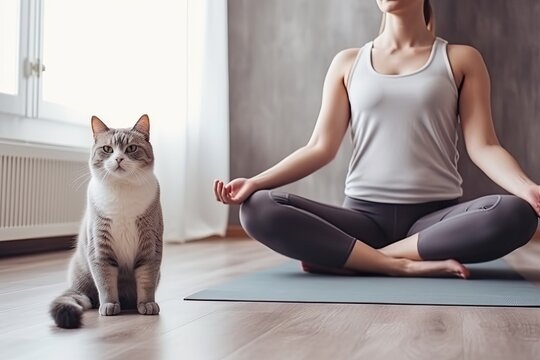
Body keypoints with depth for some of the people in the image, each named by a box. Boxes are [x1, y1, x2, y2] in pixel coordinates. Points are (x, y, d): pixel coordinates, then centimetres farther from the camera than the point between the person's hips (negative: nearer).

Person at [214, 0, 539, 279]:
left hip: (436, 216, 0)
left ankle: (344, 256, -24)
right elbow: (321, 147, 5)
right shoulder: (348, 63, 12)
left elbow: (483, 146, 0)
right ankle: (403, 265, -26)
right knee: (258, 210, -24)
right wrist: (256, 181, -10)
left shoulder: (461, 59, 9)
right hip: (365, 215, 1)